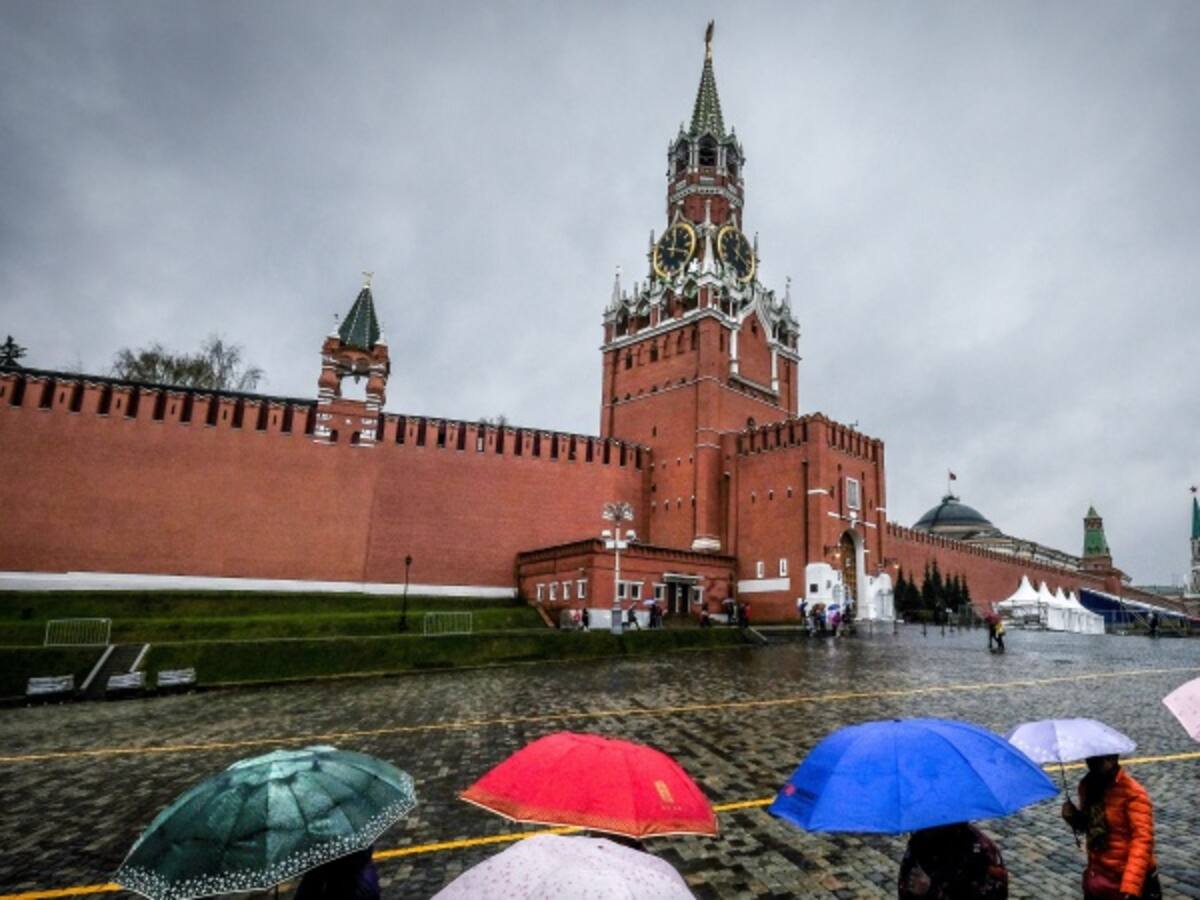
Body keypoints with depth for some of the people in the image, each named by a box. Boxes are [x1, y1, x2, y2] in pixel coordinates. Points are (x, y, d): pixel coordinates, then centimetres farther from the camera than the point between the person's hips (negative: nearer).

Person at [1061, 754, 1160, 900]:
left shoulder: (1133, 793, -20)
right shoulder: (1087, 785, 0)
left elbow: (1142, 839, -23)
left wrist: (1130, 887, -28)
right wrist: (1075, 818, -10)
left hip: (1126, 880, -6)